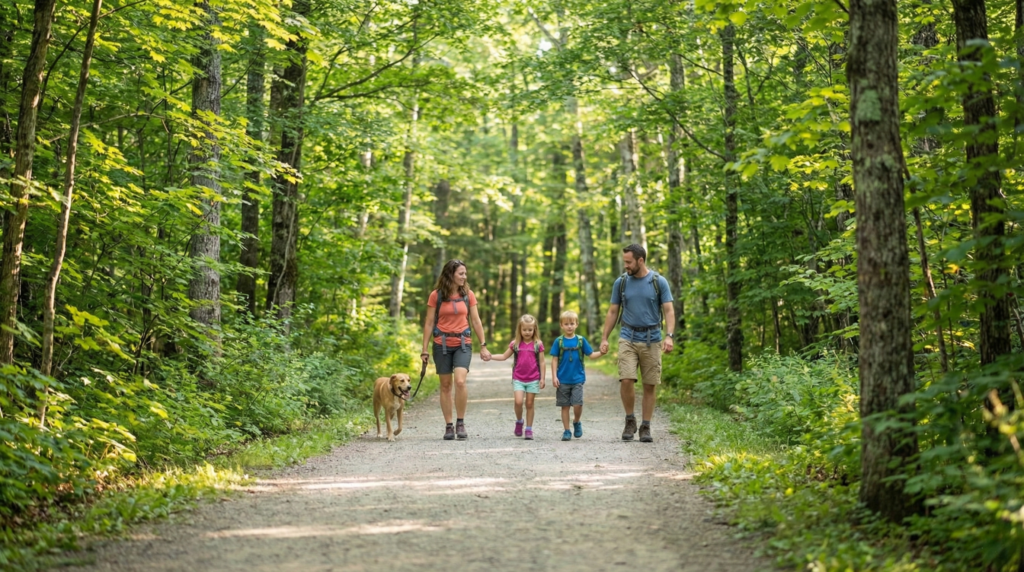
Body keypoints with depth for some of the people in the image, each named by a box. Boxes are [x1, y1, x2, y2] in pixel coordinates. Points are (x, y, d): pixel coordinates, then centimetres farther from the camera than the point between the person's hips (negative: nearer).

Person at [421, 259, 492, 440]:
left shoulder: (468, 294, 4)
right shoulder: (436, 295, -2)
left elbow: (476, 321, 8)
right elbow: (429, 323, 1)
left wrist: (483, 346, 4)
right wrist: (424, 350, -2)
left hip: (463, 344, 0)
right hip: (442, 344, 0)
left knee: (460, 381, -18)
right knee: (445, 385, 4)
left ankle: (461, 422, -4)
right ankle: (448, 426, 12)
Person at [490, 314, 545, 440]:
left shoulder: (538, 344, 0)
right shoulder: (515, 344, 4)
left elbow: (541, 362, 3)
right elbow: (504, 356, 11)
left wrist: (542, 378, -1)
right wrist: (490, 356, -1)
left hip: (533, 380, -1)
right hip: (518, 379, 1)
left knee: (529, 404, 3)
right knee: (518, 402, -14)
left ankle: (529, 429, 11)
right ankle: (519, 422, 13)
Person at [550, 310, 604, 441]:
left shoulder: (581, 340, 2)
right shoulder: (558, 341, 0)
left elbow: (591, 355, 2)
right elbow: (554, 360, 0)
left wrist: (601, 353, -17)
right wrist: (554, 376, -6)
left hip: (577, 379, 0)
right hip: (563, 380, 0)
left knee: (577, 404, -10)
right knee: (565, 406, 6)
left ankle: (576, 422, 18)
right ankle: (566, 431, 15)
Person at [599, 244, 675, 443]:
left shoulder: (659, 282, -2)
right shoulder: (621, 282, 4)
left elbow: (669, 311, -5)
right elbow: (612, 312, 9)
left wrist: (669, 336, -19)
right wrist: (604, 338, 4)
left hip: (652, 339, -1)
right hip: (628, 338, 1)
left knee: (650, 385, 2)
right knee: (626, 380, -14)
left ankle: (646, 427, 12)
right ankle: (630, 420, 5)